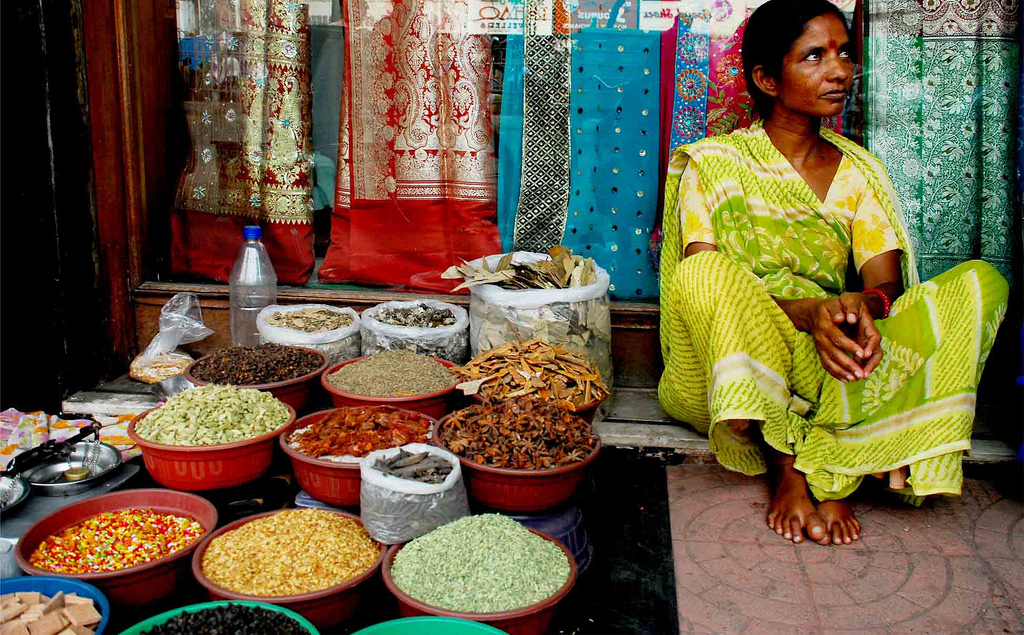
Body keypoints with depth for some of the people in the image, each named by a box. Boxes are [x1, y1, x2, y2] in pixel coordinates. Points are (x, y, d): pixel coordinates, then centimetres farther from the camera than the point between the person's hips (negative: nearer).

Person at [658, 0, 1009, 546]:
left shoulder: (861, 172, 11)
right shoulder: (713, 163, 1)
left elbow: (887, 282, 0)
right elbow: (702, 280, -12)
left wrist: (861, 306, -27)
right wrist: (809, 311, -28)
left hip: (830, 370, 3)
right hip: (729, 373, -3)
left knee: (980, 282, -18)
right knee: (706, 273, -35)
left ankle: (832, 473, -25)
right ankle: (786, 469, -22)